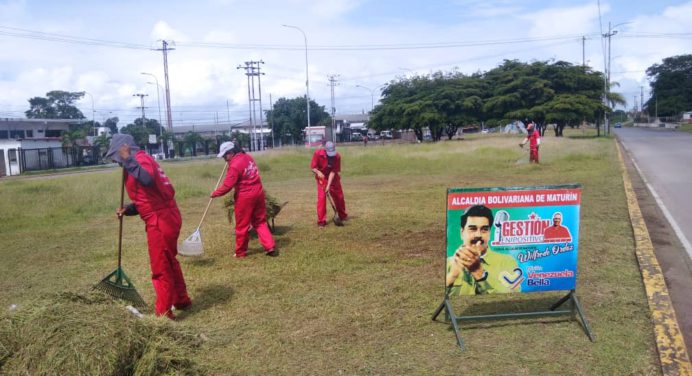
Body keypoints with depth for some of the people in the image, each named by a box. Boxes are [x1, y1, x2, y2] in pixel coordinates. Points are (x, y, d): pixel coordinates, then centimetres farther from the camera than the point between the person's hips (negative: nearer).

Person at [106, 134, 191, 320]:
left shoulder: (140, 158, -11)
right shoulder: (140, 160, 20)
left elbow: (148, 180, -36)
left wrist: (128, 160, -31)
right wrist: (128, 209, 8)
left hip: (160, 221, -10)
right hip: (167, 217, 10)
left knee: (161, 267, -1)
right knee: (169, 261, 23)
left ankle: (163, 313, 9)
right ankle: (181, 300, 38)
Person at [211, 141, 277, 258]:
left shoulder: (235, 165, -17)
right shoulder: (247, 157, 7)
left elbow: (227, 186, -18)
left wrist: (215, 193, -3)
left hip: (244, 197, -7)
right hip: (258, 193, 7)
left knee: (242, 226, 7)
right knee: (260, 222, 15)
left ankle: (240, 252, 19)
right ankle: (270, 247, 7)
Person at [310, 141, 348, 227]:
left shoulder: (337, 156, -22)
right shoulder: (318, 153, -23)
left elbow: (333, 171, -23)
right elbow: (313, 167, -15)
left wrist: (328, 186, -29)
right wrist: (318, 172, -36)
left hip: (333, 177, 2)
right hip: (322, 177, -1)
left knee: (339, 196, 10)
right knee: (321, 197, -13)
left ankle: (342, 216, 33)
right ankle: (321, 221, -6)